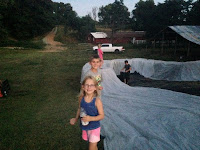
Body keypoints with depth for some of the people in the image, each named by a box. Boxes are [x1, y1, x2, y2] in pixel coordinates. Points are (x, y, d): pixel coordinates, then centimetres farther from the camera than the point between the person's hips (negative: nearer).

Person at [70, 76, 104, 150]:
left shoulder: (97, 101, -22)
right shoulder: (81, 98, -10)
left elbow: (102, 115, -17)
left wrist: (90, 118, -29)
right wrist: (76, 119, 0)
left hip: (94, 128, -4)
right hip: (85, 127, 4)